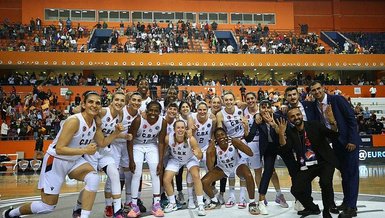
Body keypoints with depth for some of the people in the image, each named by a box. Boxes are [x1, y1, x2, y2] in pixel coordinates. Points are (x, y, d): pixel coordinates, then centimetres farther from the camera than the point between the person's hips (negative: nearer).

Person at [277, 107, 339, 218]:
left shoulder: (314, 124, -4)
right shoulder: (290, 132, 2)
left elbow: (334, 135, -12)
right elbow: (286, 148, -13)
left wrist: (332, 121, -30)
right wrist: (281, 133, -27)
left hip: (325, 162, -3)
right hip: (306, 166, 3)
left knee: (325, 182, -30)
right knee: (296, 189, -10)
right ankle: (312, 207, 22)